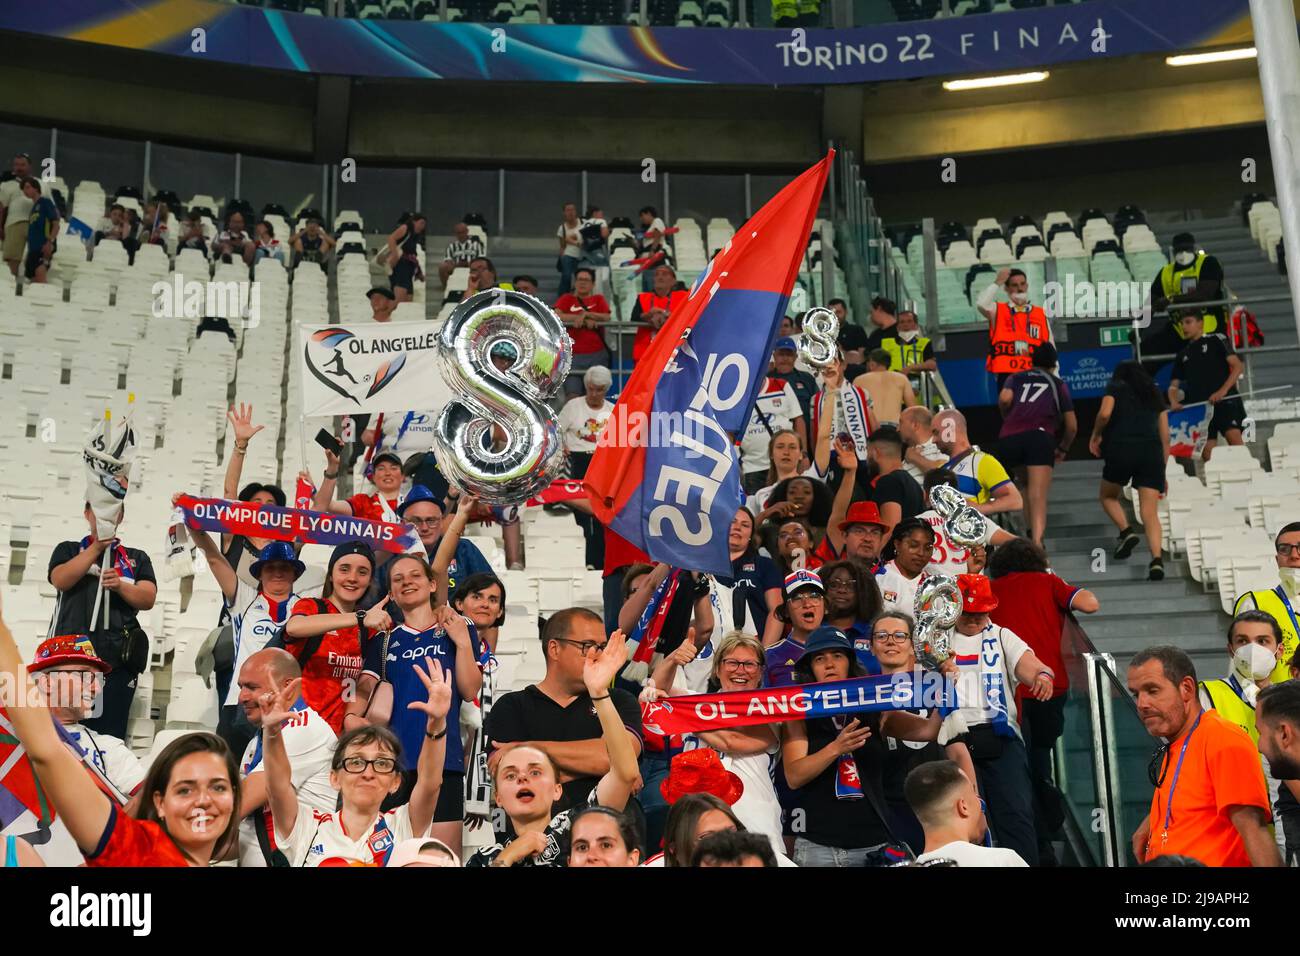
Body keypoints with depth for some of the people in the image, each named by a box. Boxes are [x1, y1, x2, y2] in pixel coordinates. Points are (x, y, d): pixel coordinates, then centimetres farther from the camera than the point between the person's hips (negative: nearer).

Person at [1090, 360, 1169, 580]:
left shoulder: (1115, 388, 14)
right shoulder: (1155, 394, 24)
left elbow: (1105, 414, -8)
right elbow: (1165, 437, 20)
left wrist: (1095, 435, 10)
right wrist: (1162, 470, 24)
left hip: (1122, 448, -3)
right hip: (1152, 450, 3)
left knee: (1107, 496, 23)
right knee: (1149, 513, -2)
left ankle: (1126, 531, 0)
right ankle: (1157, 559, -19)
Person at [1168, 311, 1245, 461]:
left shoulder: (1216, 339, 7)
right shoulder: (1183, 354, 22)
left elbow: (1238, 367, -2)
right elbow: (1173, 385, 21)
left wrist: (1223, 390, -16)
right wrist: (1174, 402, -2)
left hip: (1225, 400, -5)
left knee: (1234, 437, -24)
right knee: (1207, 454, -1)